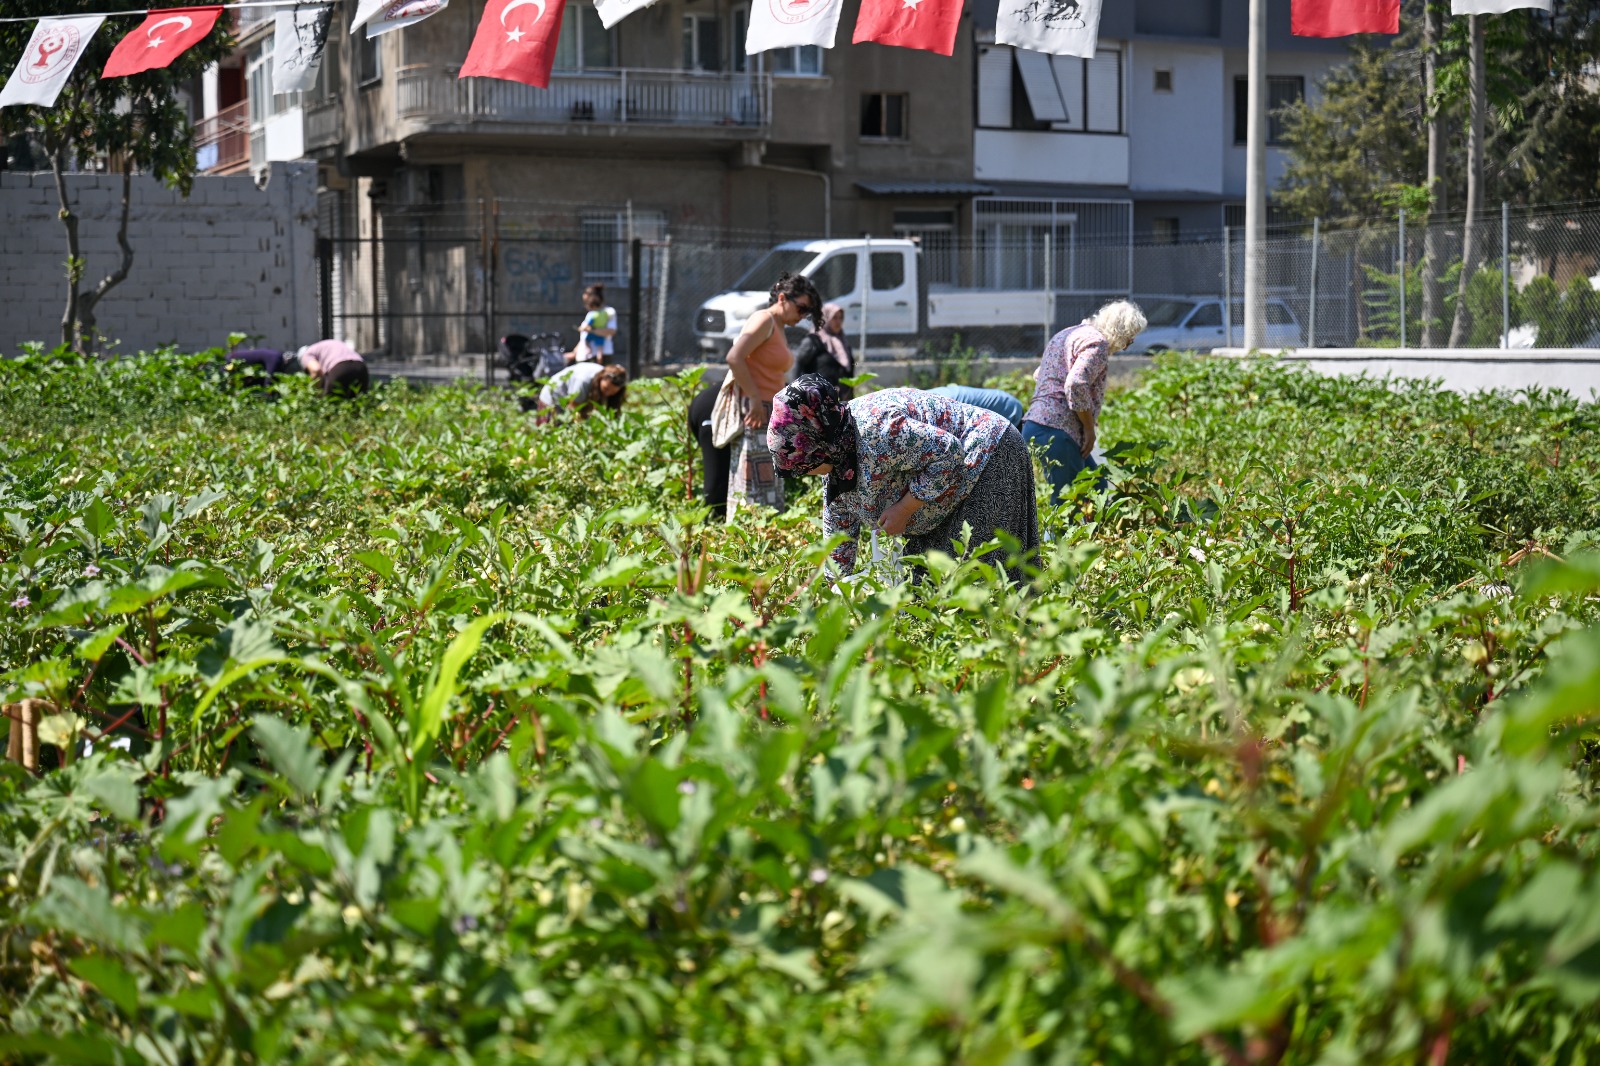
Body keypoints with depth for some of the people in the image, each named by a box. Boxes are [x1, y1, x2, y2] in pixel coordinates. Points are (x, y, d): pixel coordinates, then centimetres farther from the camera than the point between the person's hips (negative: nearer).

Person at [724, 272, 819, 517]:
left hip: (770, 412, 10)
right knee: (758, 489, -12)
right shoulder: (764, 320, -10)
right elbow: (734, 358, -22)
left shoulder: (779, 327, 19)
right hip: (756, 413, -10)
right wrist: (755, 401, -21)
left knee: (772, 489, 10)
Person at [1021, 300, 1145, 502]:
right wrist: (1089, 428, -11)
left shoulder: (1070, 334, 22)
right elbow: (1076, 385, -23)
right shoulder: (1097, 342, -9)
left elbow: (1038, 375, 31)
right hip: (1056, 432, -10)